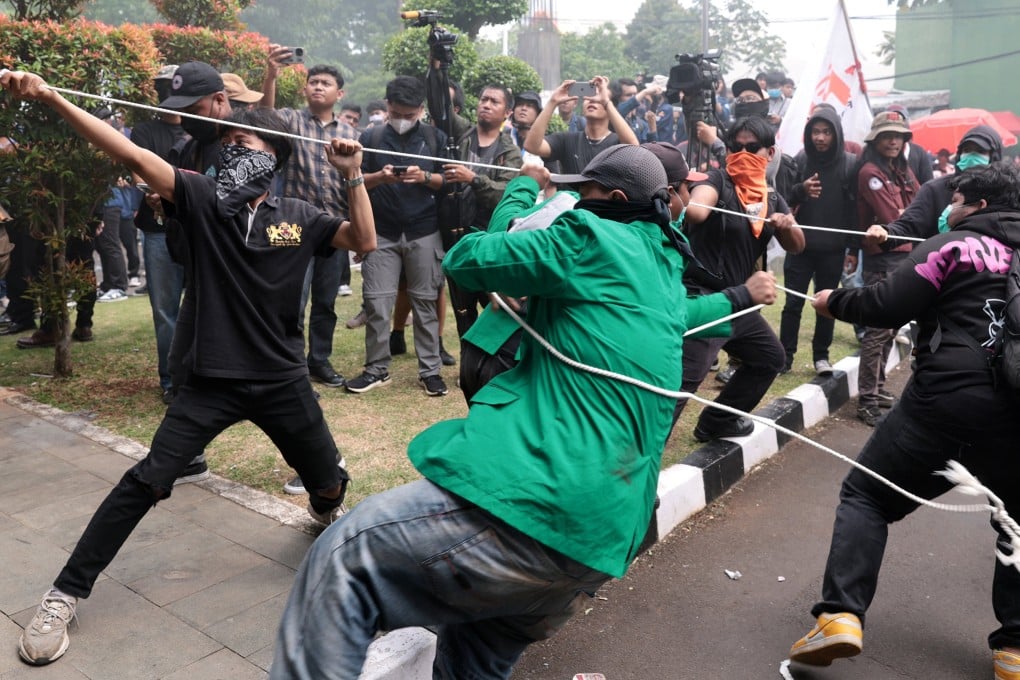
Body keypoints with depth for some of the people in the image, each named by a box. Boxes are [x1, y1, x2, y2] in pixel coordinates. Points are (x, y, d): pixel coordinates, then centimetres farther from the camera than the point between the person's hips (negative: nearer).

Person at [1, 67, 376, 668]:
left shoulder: (299, 217, 2)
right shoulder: (202, 198, -3)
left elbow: (365, 242, -6)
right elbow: (131, 152, -13)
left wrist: (354, 175, -13)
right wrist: (51, 98, -23)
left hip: (284, 382, 2)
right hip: (212, 380, -1)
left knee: (329, 483, 13)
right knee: (147, 481, -8)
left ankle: (326, 509, 53)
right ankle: (66, 594, 7)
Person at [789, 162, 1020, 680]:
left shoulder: (953, 245, 0)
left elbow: (887, 306, -8)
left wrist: (834, 301, 8)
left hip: (948, 400, -4)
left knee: (866, 494, 9)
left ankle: (840, 615, -4)